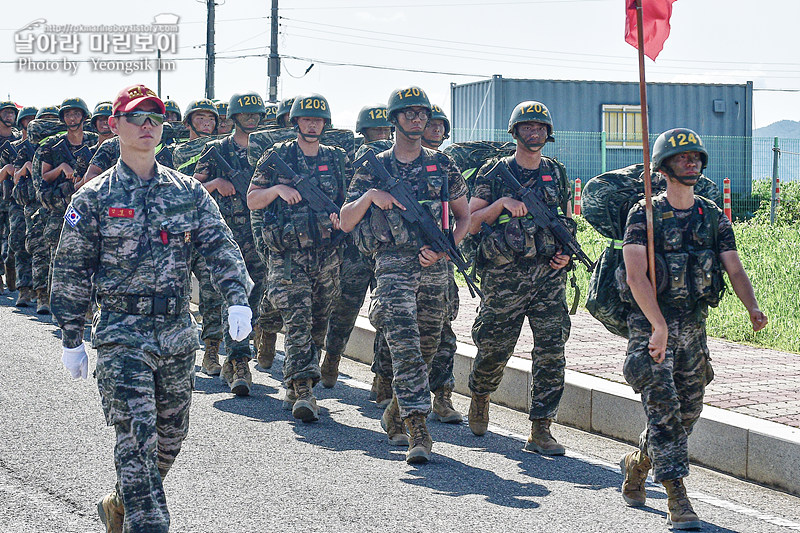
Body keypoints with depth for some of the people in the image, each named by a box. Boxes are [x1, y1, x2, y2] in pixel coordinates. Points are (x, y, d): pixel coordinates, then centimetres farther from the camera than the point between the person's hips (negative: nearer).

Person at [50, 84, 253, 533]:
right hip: (122, 335, -4)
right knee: (137, 438, -12)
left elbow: (222, 246, 0)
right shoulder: (94, 198, -2)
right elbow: (71, 271, 1)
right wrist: (72, 339, 0)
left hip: (178, 333, 4)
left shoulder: (188, 192, 7)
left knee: (171, 436, 15)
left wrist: (238, 299, -16)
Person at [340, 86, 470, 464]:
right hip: (393, 265, -3)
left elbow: (464, 216, 14)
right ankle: (418, 432, -22)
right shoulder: (375, 167, 6)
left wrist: (442, 247, -3)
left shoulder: (442, 166, 10)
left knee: (426, 349, 10)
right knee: (405, 347, -16)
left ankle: (395, 415, 31)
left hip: (434, 266, 3)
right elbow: (346, 222, 6)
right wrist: (370, 195, -12)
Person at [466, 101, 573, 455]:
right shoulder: (494, 172, 2)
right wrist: (502, 203, -14)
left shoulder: (557, 174, 13)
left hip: (549, 275, 3)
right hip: (504, 276, -3)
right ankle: (479, 396, 38)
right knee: (495, 348, 5)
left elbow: (568, 222, 23)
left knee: (551, 352, -6)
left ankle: (540, 430, -2)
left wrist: (566, 251, 4)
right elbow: (471, 223, 0)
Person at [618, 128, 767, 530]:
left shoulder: (713, 217, 7)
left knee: (687, 413, 12)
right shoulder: (644, 215, -8)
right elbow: (636, 276, -19)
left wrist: (753, 309, -19)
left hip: (693, 327, 6)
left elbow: (735, 270, 1)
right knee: (664, 408, -13)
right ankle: (678, 499, -12)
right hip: (650, 325, -5)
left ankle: (636, 464, 36)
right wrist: (660, 326, -30)